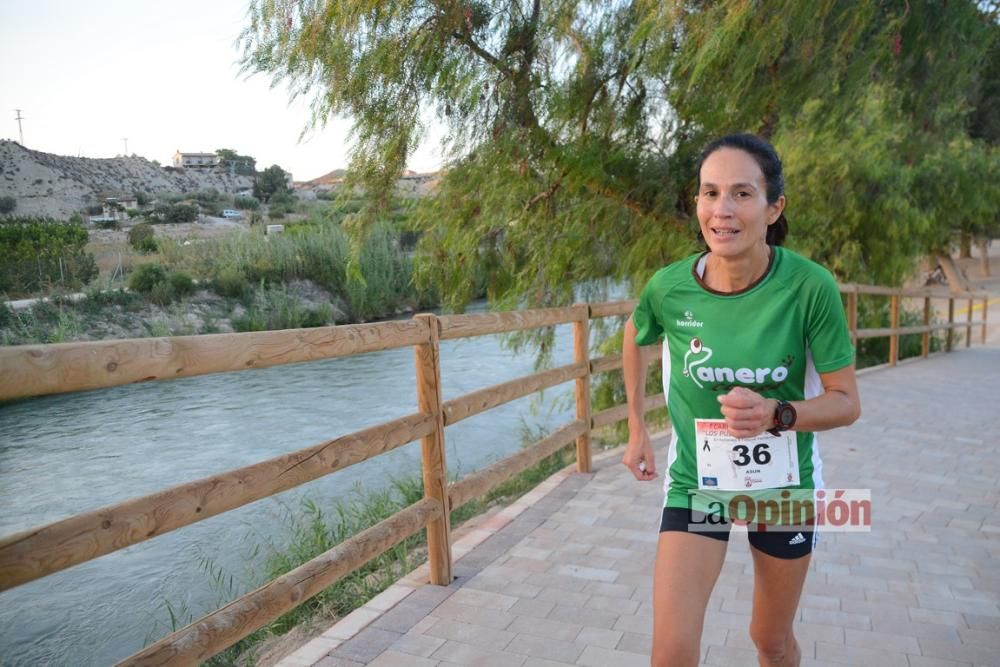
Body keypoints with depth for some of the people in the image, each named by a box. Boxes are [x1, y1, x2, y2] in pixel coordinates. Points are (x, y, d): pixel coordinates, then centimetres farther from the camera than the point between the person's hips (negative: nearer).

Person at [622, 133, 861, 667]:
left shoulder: (810, 286, -22)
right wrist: (636, 429, 9)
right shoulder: (669, 287, -17)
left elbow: (846, 403, -13)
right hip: (695, 480, 0)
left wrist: (776, 415, -32)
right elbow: (634, 336, 6)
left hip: (784, 484, 0)